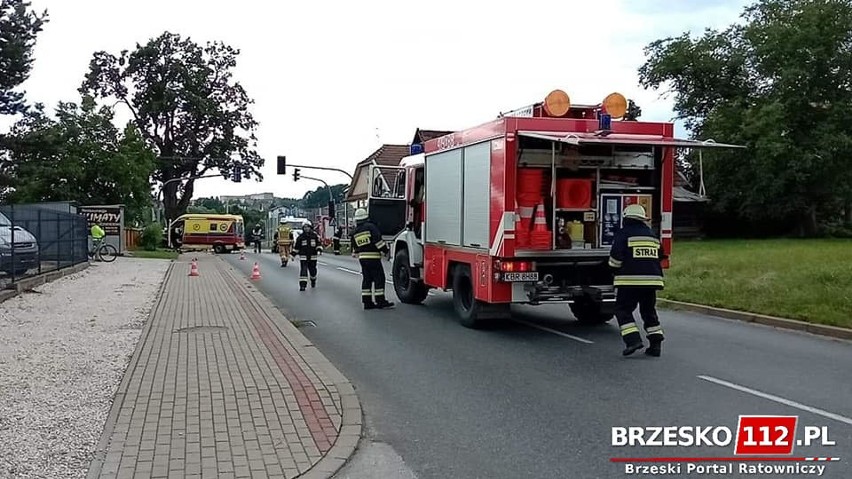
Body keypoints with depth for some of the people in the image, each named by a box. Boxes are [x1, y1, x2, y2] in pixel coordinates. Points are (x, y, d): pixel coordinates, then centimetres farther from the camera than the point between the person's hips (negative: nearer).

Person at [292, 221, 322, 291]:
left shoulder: (315, 236, 2)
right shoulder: (300, 237, 0)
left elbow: (319, 244, 4)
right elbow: (296, 247, 5)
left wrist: (319, 250, -14)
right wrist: (292, 254, 3)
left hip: (312, 257, 2)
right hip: (303, 257, -2)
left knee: (313, 271, 12)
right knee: (303, 271, -12)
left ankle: (313, 281, 43)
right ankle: (302, 285, -11)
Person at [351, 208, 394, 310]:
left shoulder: (355, 232, 12)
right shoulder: (370, 227, -8)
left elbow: (355, 248, 19)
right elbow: (378, 240, -16)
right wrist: (386, 250, -9)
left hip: (362, 258, 7)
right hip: (373, 258, -7)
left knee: (366, 280, 10)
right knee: (379, 279, -4)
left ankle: (367, 302, 10)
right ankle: (380, 301, -6)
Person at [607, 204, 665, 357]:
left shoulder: (623, 233, -3)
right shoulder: (652, 235, 16)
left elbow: (616, 257, -11)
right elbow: (659, 257, 20)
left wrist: (615, 267, 9)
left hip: (630, 280, -6)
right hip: (652, 279, 6)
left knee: (623, 310, 3)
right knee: (649, 311, 16)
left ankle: (633, 339, -12)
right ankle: (655, 343, 12)